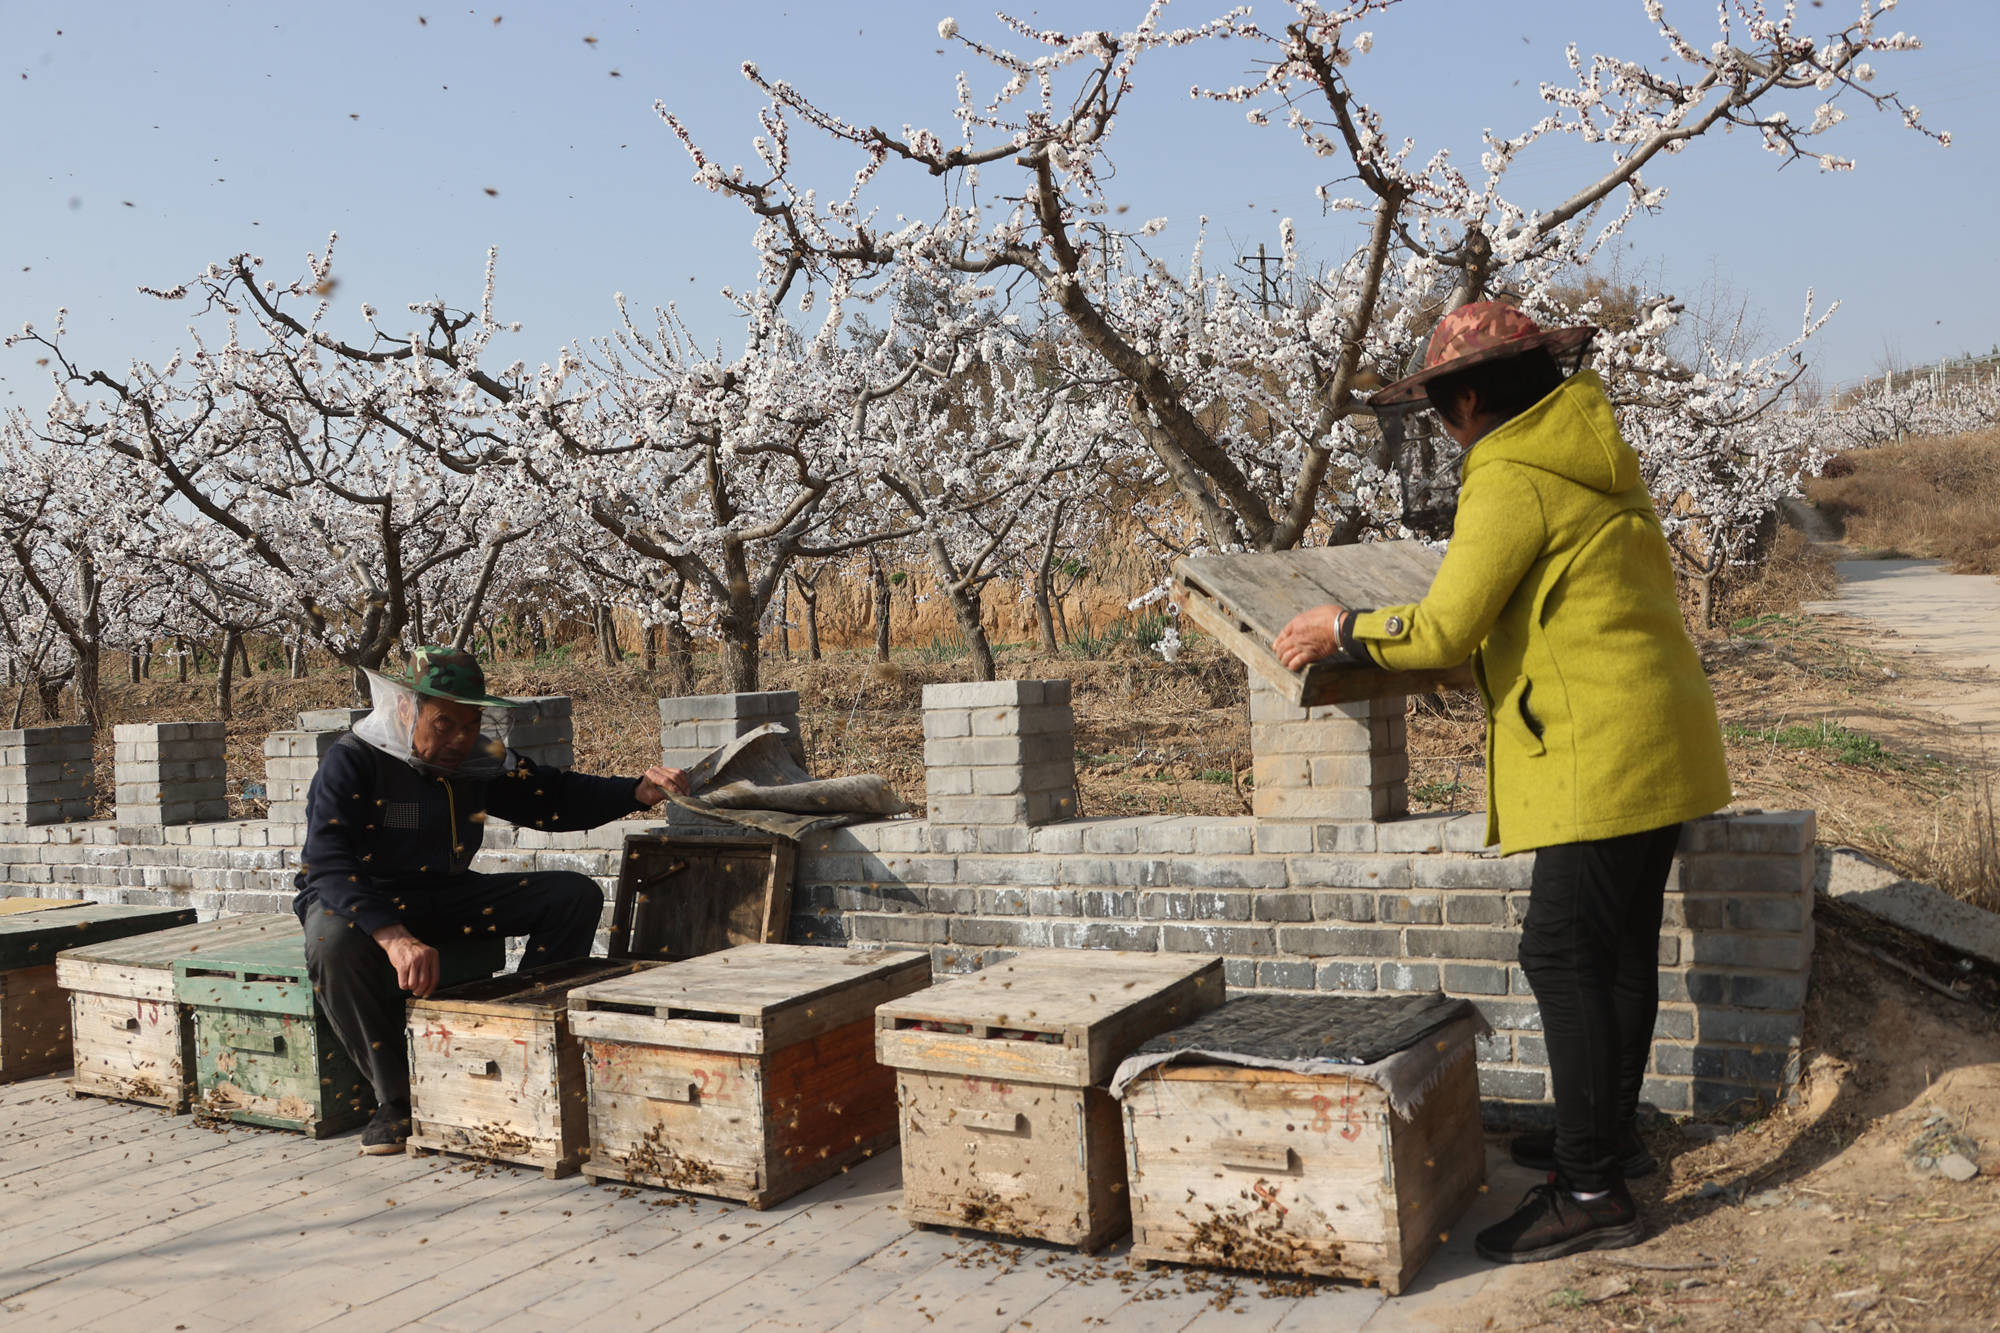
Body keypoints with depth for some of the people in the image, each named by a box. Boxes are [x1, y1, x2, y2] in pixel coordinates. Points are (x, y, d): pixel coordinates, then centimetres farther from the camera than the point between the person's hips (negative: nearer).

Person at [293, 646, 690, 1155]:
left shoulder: (480, 761, -1)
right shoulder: (352, 761, -19)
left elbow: (555, 797, 9)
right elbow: (328, 863, -31)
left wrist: (641, 791, -9)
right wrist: (395, 937, -46)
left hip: (445, 895, 5)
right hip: (358, 899, -5)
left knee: (575, 895, -8)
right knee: (335, 942, -41)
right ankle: (397, 1099, -23)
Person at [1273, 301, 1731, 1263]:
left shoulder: (1512, 480, -15)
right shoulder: (1596, 457, 14)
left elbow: (1443, 631, -17)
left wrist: (1340, 630, -3)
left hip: (1603, 751, -10)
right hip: (1658, 743, 10)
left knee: (1563, 956, -6)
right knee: (1621, 945, 17)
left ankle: (1593, 1192, -1)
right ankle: (1607, 1135, 31)